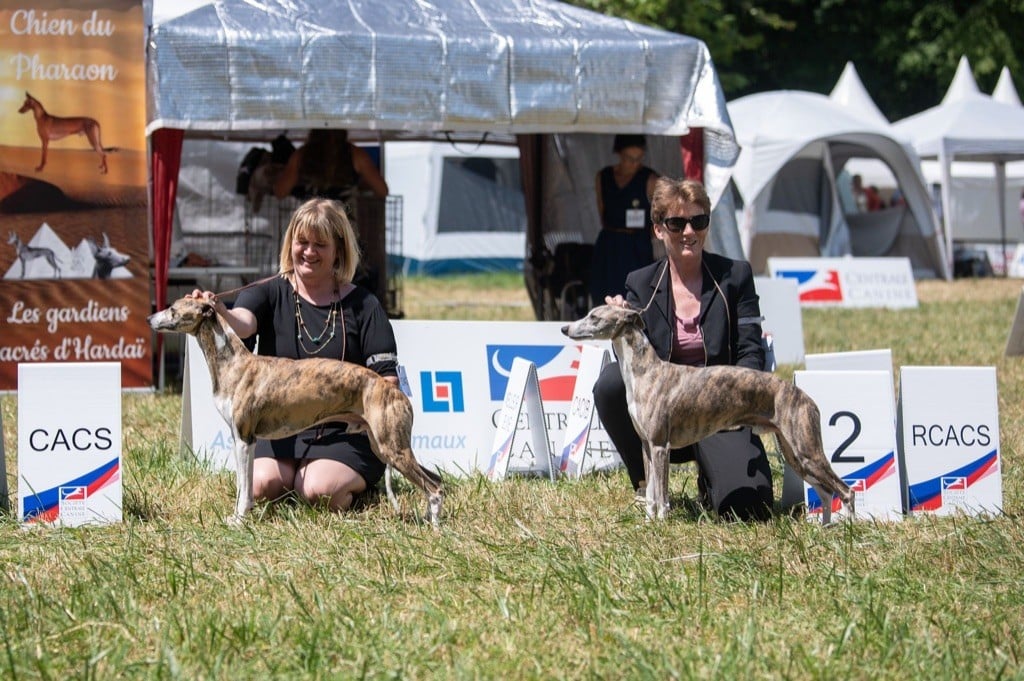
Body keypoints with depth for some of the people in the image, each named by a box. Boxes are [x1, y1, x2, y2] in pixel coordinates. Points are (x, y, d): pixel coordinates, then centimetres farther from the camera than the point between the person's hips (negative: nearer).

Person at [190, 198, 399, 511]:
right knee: (261, 485, -27)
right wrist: (219, 313, -42)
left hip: (344, 433, -1)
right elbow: (243, 323, -19)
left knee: (320, 491, -28)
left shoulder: (362, 305, 4)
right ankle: (298, 474, 7)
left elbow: (387, 380, 2)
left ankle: (357, 483, 6)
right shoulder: (270, 293, 5)